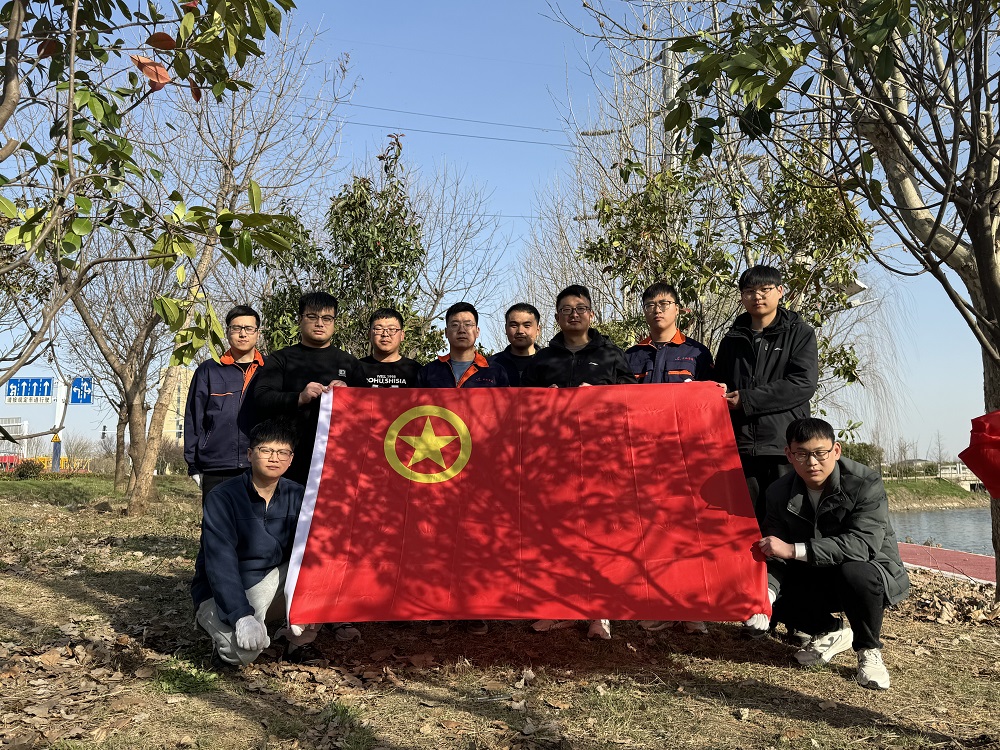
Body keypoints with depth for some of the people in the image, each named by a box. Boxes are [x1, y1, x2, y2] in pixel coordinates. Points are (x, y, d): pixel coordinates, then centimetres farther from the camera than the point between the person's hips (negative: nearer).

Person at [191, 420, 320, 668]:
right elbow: (220, 562, -26)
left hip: (270, 587, 4)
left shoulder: (297, 496, -4)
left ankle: (299, 638, -4)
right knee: (245, 650, -33)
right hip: (220, 595, -4)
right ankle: (227, 642, 4)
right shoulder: (222, 498, -17)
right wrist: (241, 616, -38)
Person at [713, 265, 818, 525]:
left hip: (785, 445, -3)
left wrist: (746, 399, -10)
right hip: (739, 447, 3)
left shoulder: (800, 333, 7)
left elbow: (803, 384, -7)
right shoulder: (732, 340, 20)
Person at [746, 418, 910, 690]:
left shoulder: (866, 484, -22)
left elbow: (864, 544, -36)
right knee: (771, 590, -18)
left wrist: (794, 550, -39)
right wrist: (765, 592, -33)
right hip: (815, 579, 5)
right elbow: (773, 554, -11)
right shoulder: (780, 493, -8)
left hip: (873, 574, -5)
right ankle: (830, 632, 11)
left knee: (853, 572, -37)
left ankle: (869, 651, -9)